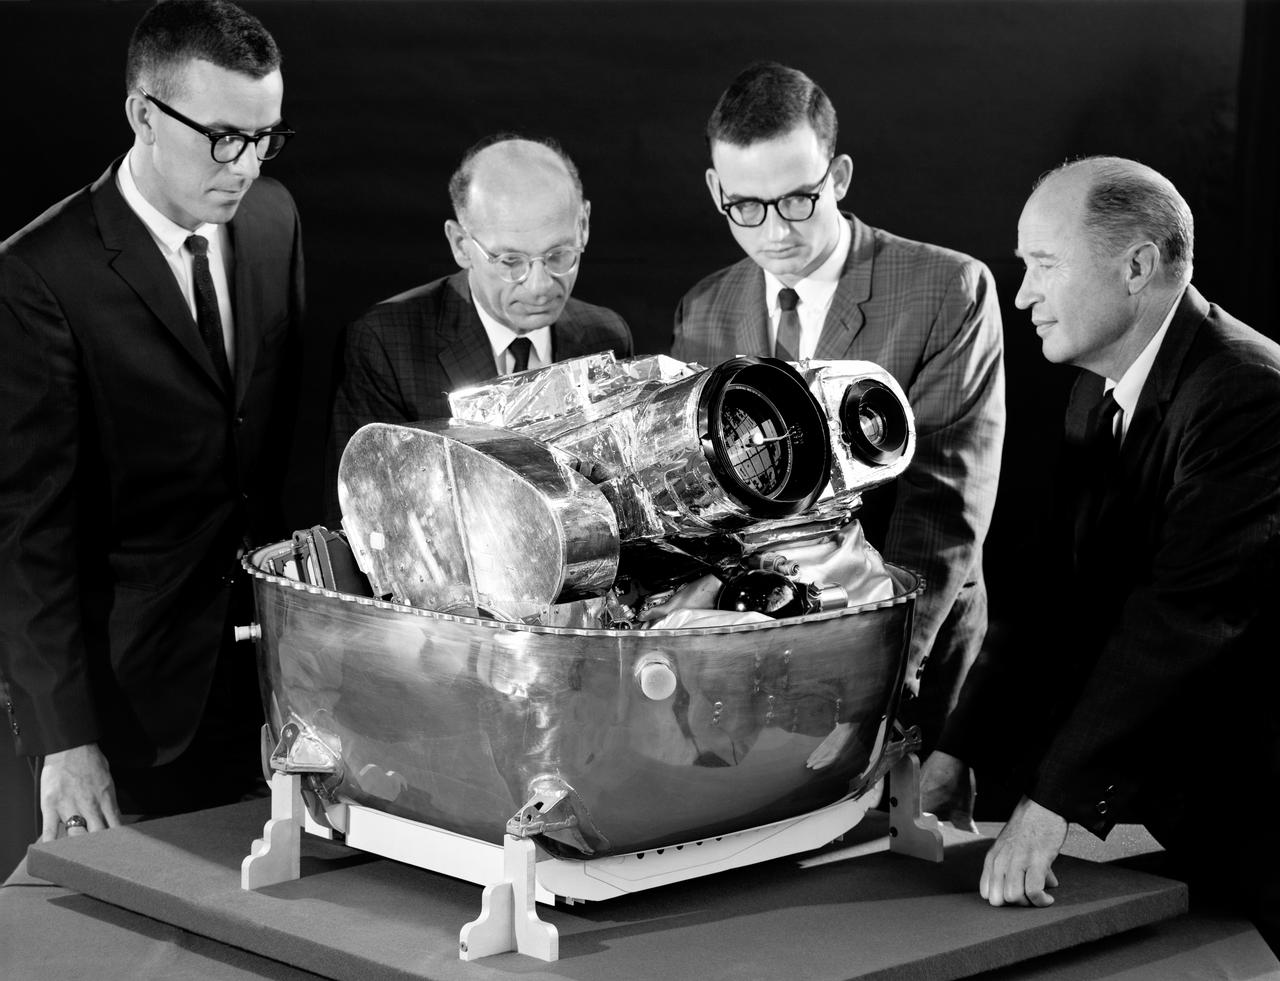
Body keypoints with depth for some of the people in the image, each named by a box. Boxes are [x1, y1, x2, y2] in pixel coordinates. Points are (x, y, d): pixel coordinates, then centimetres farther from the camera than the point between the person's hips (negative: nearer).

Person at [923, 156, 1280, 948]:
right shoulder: (1102, 394, 7)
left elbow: (1187, 616, -27)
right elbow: (1065, 600, 7)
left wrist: (1054, 800, -28)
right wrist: (960, 749, -2)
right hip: (1172, 807, 7)